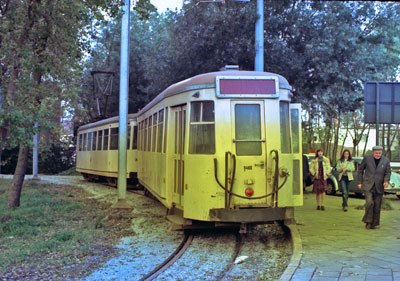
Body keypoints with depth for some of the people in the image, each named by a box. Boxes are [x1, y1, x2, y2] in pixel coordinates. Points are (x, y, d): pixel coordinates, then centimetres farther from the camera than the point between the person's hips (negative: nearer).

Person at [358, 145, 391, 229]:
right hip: (368, 185, -2)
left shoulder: (386, 161, 3)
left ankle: (374, 223, 17)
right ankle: (368, 221, -2)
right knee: (369, 202, -17)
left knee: (377, 206, 5)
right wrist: (360, 182, 3)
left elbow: (388, 172, 7)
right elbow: (360, 170, 7)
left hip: (379, 187, 2)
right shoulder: (367, 158, -1)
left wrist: (386, 181, -13)